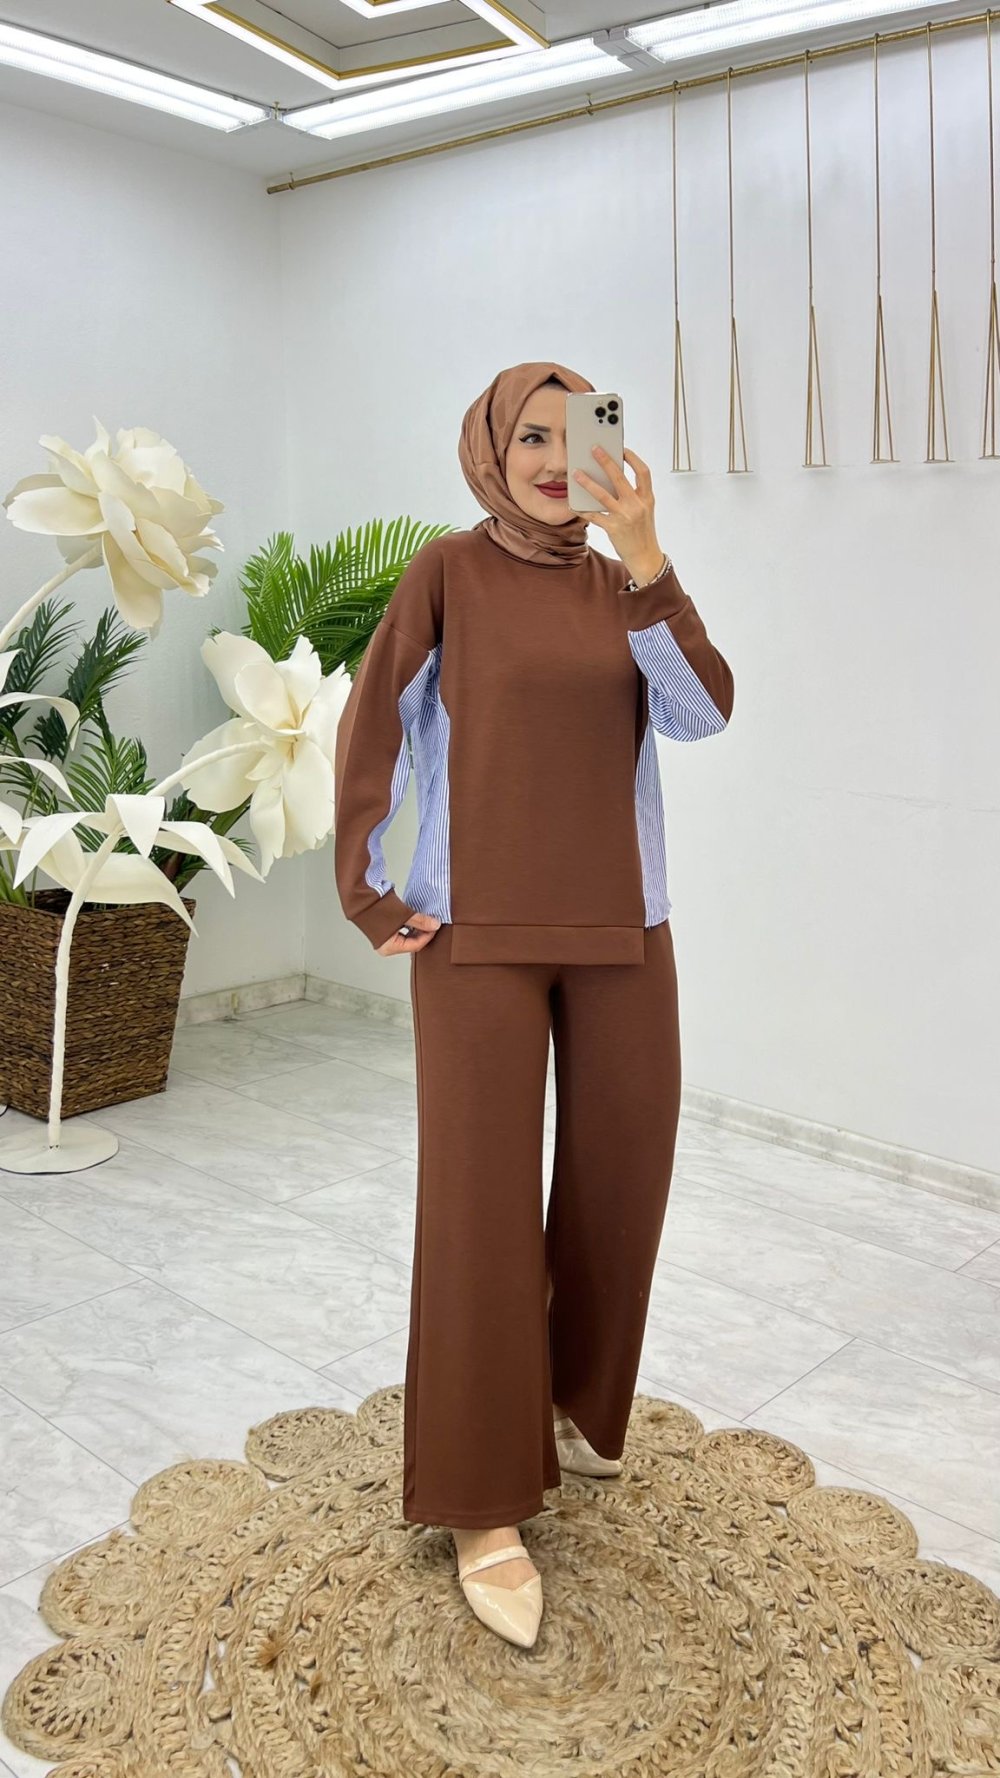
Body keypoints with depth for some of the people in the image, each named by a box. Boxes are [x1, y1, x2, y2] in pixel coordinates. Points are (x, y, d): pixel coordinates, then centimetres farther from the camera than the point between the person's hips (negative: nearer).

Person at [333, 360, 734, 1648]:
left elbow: (702, 713, -8)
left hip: (620, 929, 4)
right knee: (481, 1202, -3)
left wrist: (646, 562, -18)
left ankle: (576, 1401, 37)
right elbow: (371, 731, 0)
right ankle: (483, 1504, 9)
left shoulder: (623, 584, 8)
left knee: (620, 1179, 11)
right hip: (480, 936, -4)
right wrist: (364, 892, -3)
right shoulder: (449, 572, -1)